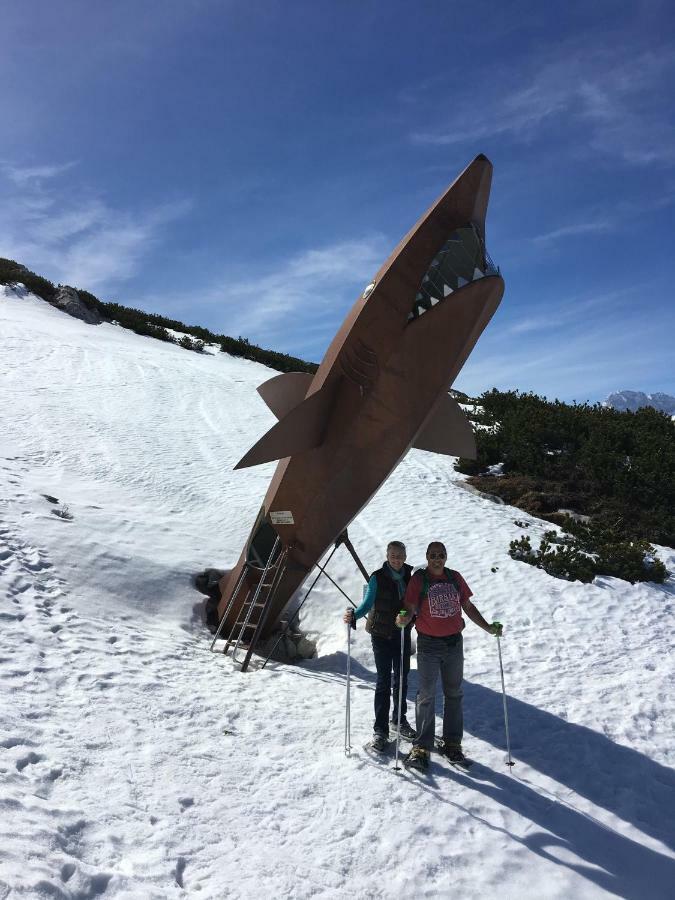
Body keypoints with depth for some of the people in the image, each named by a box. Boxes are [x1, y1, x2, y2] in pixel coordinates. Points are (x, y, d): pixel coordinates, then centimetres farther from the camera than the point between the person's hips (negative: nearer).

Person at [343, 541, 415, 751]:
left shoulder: (411, 576, -4)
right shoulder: (378, 578, -13)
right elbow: (367, 604, -19)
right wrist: (354, 616, -36)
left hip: (403, 633, 3)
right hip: (382, 635, -3)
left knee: (402, 678, 15)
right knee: (383, 682, -1)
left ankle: (399, 719, 35)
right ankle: (380, 730, 8)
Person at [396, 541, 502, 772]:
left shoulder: (455, 578, 5)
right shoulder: (418, 579, -6)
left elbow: (468, 607, 12)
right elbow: (410, 609, -12)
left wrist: (487, 627, 3)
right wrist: (404, 618, -34)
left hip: (454, 642, 4)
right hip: (428, 644, -4)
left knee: (454, 694, 11)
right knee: (426, 696, -2)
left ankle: (452, 744, 23)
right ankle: (422, 747, 7)